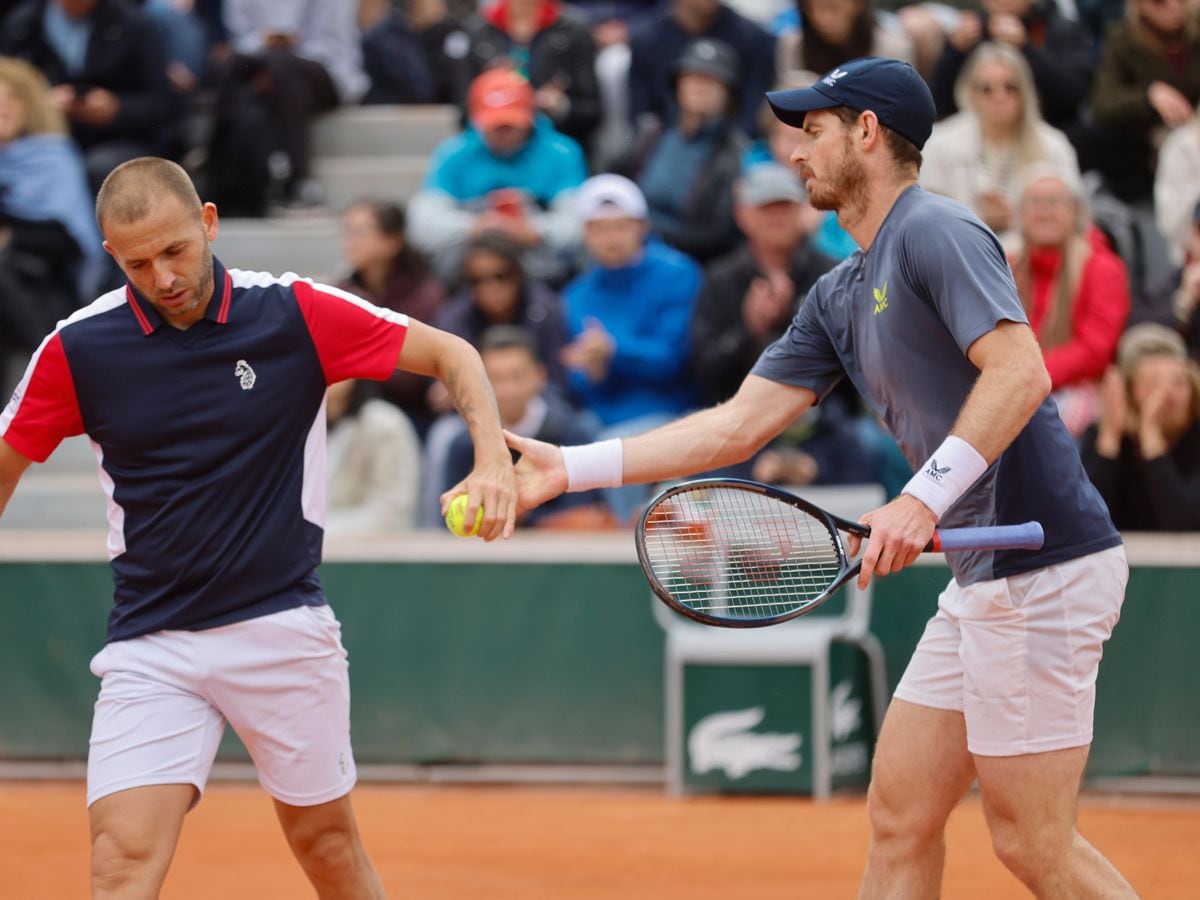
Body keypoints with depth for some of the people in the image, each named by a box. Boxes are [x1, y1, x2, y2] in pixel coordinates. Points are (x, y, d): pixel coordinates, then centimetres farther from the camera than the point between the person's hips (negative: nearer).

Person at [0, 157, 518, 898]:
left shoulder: (295, 312, -6)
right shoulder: (78, 350, -3)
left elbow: (450, 353, 1)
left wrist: (492, 459, -16)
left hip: (283, 630, 0)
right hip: (150, 646, 0)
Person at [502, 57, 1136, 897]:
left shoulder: (935, 232, -11)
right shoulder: (840, 297, 19)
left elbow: (1020, 372, -23)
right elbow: (738, 424, 19)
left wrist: (924, 498, -29)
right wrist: (570, 467, 15)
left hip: (1042, 567, -10)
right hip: (984, 577, 10)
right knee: (901, 816, 10)